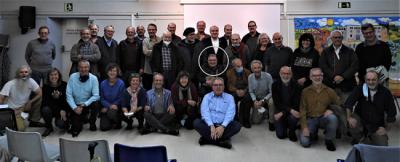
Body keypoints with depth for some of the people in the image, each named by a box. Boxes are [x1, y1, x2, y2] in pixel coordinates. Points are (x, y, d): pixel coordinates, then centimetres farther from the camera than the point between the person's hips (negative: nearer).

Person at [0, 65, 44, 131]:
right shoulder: (10, 84, -22)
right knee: (21, 129, -25)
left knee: (40, 98, -20)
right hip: (14, 109, -5)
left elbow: (40, 93, -12)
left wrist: (30, 102, -19)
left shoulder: (31, 81, -13)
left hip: (25, 106, 5)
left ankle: (34, 121, -4)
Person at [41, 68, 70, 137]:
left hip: (63, 111, -2)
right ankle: (49, 128, -5)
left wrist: (64, 111, -20)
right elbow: (46, 101, -13)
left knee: (60, 124, -27)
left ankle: (66, 122, 14)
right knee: (45, 109, -32)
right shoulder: (46, 86, -6)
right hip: (51, 109, 2)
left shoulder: (64, 85, -7)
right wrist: (59, 111, -23)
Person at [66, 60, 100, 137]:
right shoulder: (72, 77, -9)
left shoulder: (93, 78, -12)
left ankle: (92, 123, -4)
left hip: (88, 104, 0)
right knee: (76, 127, -14)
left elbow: (96, 96, -15)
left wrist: (84, 104, -26)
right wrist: (75, 107, -19)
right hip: (76, 106, 0)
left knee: (96, 104, -33)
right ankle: (83, 119, 24)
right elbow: (69, 95, -8)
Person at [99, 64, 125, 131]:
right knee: (104, 127, -12)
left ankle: (117, 122, 0)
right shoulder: (103, 83, -3)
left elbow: (120, 99, -8)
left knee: (111, 113, -36)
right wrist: (109, 105, -18)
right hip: (106, 108, 2)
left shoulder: (121, 83, -11)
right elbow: (102, 98, -2)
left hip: (116, 107, -2)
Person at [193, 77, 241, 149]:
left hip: (223, 125, 0)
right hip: (209, 124, 0)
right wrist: (211, 126, -22)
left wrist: (222, 127, -22)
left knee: (237, 125, -26)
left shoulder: (229, 97, 9)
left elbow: (230, 113, -5)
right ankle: (222, 140, -31)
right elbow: (205, 112, -5)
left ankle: (207, 139, -28)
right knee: (196, 122, -26)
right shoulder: (207, 96, 10)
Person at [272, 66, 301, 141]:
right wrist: (290, 110, -26)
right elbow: (277, 103, -13)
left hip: (292, 111, 0)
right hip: (279, 110, 1)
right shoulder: (275, 85, -6)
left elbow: (296, 104, -12)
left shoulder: (296, 86, -9)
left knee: (293, 118, -35)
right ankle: (285, 125, 25)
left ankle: (292, 132, -2)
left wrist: (283, 113, -21)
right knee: (280, 135, -10)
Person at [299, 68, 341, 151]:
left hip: (324, 118, 1)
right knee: (304, 142, -20)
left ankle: (329, 140, -6)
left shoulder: (329, 91, 1)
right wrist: (304, 127, -11)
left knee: (333, 118, -34)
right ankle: (313, 133, 16)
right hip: (310, 119, -1)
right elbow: (302, 110, -3)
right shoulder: (305, 92, 0)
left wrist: (331, 110, -18)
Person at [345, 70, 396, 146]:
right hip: (360, 119, 0)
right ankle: (359, 137, 1)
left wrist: (386, 129, 0)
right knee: (352, 124, -33)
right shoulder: (360, 89, -8)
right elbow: (349, 102, -17)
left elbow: (391, 112, -1)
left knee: (382, 145, -16)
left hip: (377, 126, 1)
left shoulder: (385, 92, -8)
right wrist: (349, 117, -29)